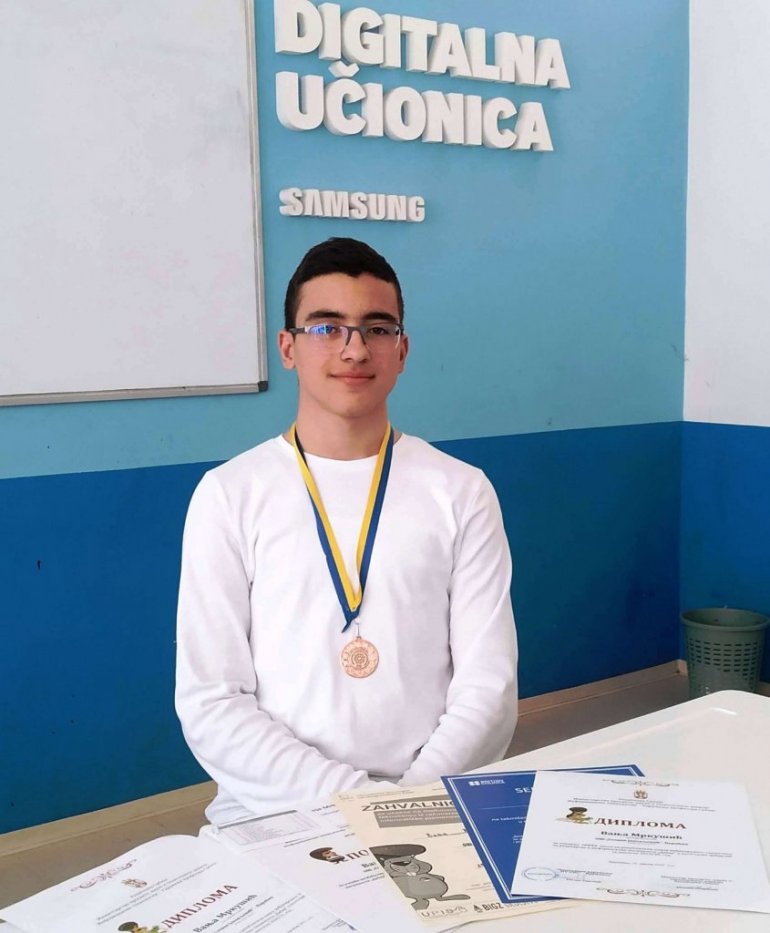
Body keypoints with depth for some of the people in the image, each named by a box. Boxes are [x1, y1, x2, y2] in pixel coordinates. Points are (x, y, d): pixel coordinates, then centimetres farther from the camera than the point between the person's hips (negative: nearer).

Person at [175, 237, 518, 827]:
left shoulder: (461, 492, 4)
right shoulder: (229, 495, 1)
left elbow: (488, 687, 1)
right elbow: (210, 702, -3)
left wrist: (415, 798, -13)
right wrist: (347, 796, -13)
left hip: (435, 811, 1)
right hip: (272, 812, 0)